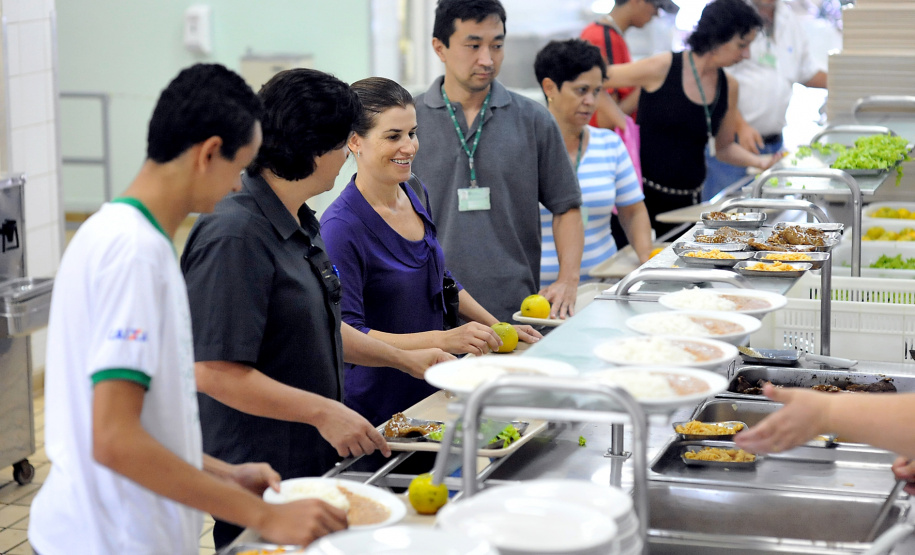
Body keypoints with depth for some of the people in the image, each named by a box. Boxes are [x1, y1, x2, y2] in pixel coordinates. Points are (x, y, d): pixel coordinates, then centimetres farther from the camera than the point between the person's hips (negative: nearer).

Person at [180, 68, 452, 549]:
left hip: (310, 463, 10)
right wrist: (323, 411, -24)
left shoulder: (299, 223, 10)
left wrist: (403, 359, 23)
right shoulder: (235, 237, -22)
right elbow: (214, 371, -26)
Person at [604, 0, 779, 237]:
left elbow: (723, 147, 17)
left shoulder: (728, 87, 7)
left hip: (686, 200, 5)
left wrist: (759, 161, 1)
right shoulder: (662, 68, -10)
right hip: (644, 195, -5)